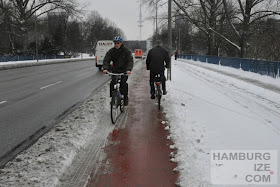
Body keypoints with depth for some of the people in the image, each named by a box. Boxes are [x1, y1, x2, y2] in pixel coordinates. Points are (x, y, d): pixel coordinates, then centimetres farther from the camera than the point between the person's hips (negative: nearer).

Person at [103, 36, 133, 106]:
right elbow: (106, 60, -11)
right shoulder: (111, 51, -3)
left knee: (123, 83, -18)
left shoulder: (126, 51, -9)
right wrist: (105, 68, -30)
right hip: (115, 70, 2)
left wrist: (129, 69, -36)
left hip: (124, 70, -2)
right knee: (112, 83, -13)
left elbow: (130, 61, -18)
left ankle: (125, 97, 2)